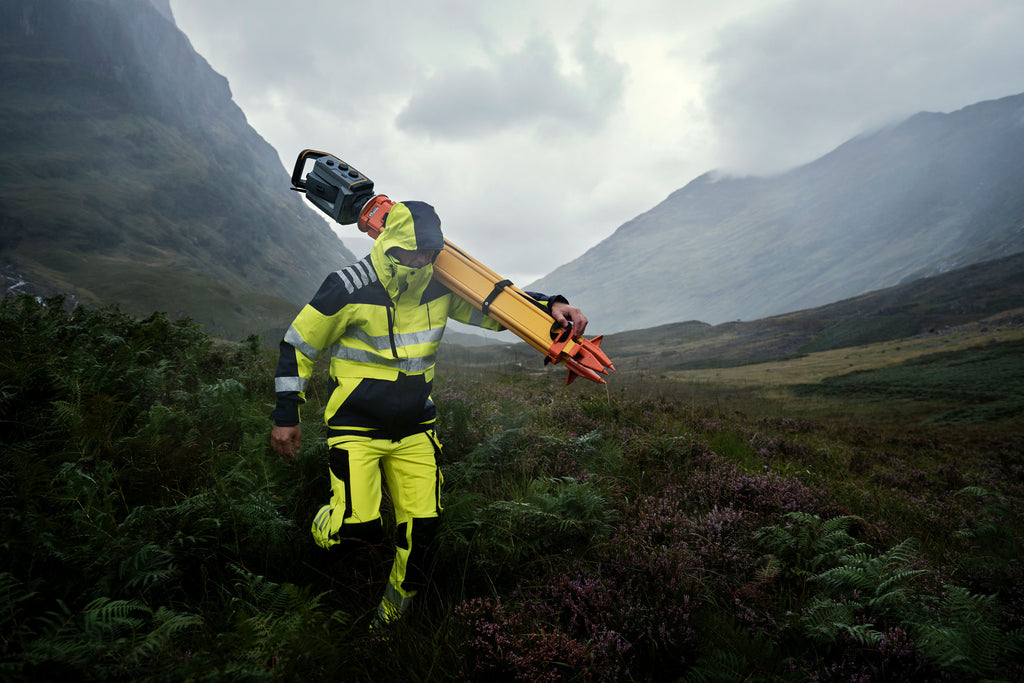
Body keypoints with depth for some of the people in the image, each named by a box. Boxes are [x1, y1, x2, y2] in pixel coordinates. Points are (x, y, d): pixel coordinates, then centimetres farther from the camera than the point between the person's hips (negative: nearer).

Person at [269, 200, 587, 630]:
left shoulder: (441, 285, -4)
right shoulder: (350, 289, -16)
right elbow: (298, 346, -5)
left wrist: (550, 306, -13)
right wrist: (286, 415, -2)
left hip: (414, 428, 4)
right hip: (357, 427, -4)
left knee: (422, 526, 4)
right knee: (357, 527, -16)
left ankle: (393, 612, 31)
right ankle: (326, 532, 24)